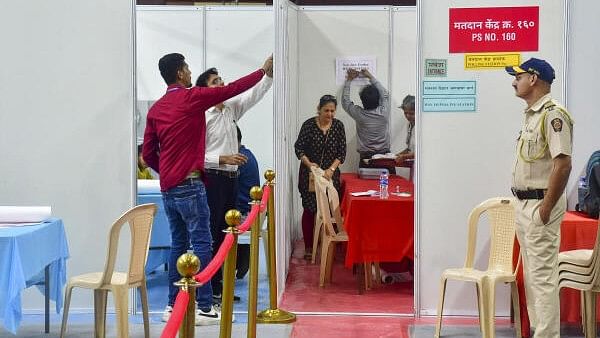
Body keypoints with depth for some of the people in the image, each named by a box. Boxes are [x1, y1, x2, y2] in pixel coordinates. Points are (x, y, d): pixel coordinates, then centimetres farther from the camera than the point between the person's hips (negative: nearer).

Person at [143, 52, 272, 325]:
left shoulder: (156, 109, 11)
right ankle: (204, 308, -6)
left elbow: (148, 154, 12)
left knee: (178, 244, 13)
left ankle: (173, 305, 15)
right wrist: (263, 70, 11)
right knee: (201, 244, -5)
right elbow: (232, 89, 0)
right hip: (189, 185, -7)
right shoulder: (192, 98, -7)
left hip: (168, 187, 7)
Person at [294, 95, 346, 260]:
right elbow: (298, 147, -5)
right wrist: (308, 163, -18)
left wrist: (331, 169, -14)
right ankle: (308, 247, 5)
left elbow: (342, 152, -1)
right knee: (309, 209, -2)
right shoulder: (309, 125, -7)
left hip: (330, 174, 2)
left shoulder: (338, 126, -1)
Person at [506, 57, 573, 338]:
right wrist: (522, 204, 16)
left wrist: (545, 210, -21)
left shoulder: (552, 114, -16)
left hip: (540, 205, -10)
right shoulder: (531, 114, 15)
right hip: (523, 204, 10)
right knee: (531, 275, 15)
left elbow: (563, 165, -22)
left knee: (543, 277, -8)